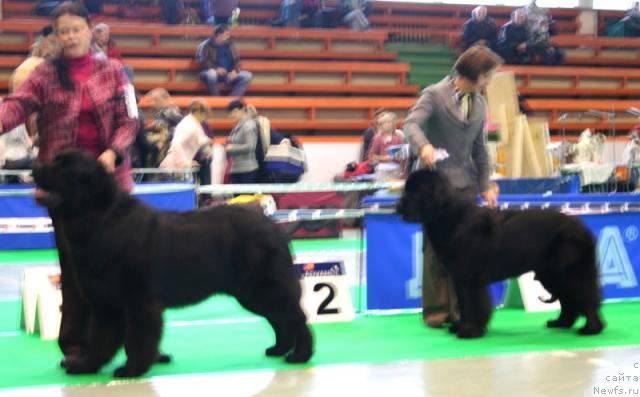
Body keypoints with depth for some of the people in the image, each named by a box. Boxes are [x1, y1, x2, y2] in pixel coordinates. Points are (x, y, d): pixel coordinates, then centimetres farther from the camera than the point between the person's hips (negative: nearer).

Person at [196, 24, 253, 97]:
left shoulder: (229, 45, 11)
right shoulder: (206, 45, -2)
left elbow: (237, 60, 11)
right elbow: (202, 60, -10)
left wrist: (235, 70, -11)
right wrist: (216, 69, -24)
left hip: (229, 75, 4)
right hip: (213, 73, -4)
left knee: (247, 75, -19)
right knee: (211, 73, -41)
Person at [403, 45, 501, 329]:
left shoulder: (479, 103, 12)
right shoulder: (435, 94, -6)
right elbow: (412, 123, -22)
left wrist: (485, 186, 11)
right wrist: (423, 146, -43)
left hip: (464, 182, 5)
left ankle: (460, 309, 10)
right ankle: (435, 310, 8)